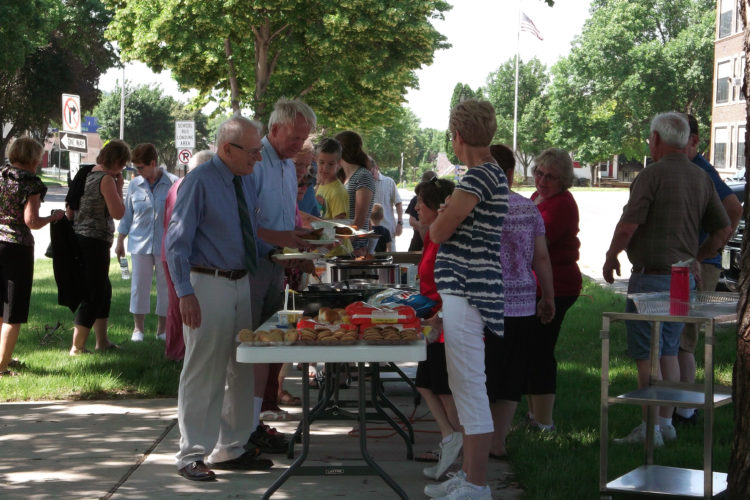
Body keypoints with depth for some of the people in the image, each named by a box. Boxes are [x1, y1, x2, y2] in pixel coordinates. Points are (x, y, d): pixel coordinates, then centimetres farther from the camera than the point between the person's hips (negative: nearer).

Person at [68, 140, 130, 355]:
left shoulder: (86, 174, 12)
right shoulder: (106, 179, -14)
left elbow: (70, 209, 16)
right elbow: (118, 213, -15)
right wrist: (119, 187, -5)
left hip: (79, 238, 9)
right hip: (95, 242, -9)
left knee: (104, 289, 20)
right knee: (94, 295, -2)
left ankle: (102, 341, 29)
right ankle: (77, 347, 1)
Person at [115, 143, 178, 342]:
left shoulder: (173, 184, -5)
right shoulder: (134, 185, 3)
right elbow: (127, 215, 12)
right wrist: (120, 242, 15)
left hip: (165, 244, -2)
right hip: (140, 243, 2)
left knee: (165, 285, 5)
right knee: (139, 285, 3)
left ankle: (162, 328, 15)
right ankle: (138, 327, 13)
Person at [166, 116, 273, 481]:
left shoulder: (246, 181, 11)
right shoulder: (200, 181, -13)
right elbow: (176, 241, -15)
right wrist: (185, 293, -21)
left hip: (241, 283, 8)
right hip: (208, 285, -8)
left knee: (241, 371, 14)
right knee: (203, 373, -3)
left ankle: (230, 449, 26)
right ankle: (192, 455, 7)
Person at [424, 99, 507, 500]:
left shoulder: (481, 176, -16)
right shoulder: (491, 174, 15)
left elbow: (438, 231, -14)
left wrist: (437, 221, 5)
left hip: (468, 294, -11)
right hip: (464, 290, 11)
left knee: (470, 389, -6)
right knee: (464, 387, 17)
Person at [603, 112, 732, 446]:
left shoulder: (653, 174, -13)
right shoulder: (702, 178, 9)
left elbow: (628, 225, -16)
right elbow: (723, 230, 11)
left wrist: (611, 258, 0)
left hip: (650, 276, -7)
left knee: (647, 355, -3)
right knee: (668, 351, 15)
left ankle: (649, 428, -2)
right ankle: (666, 422, 18)